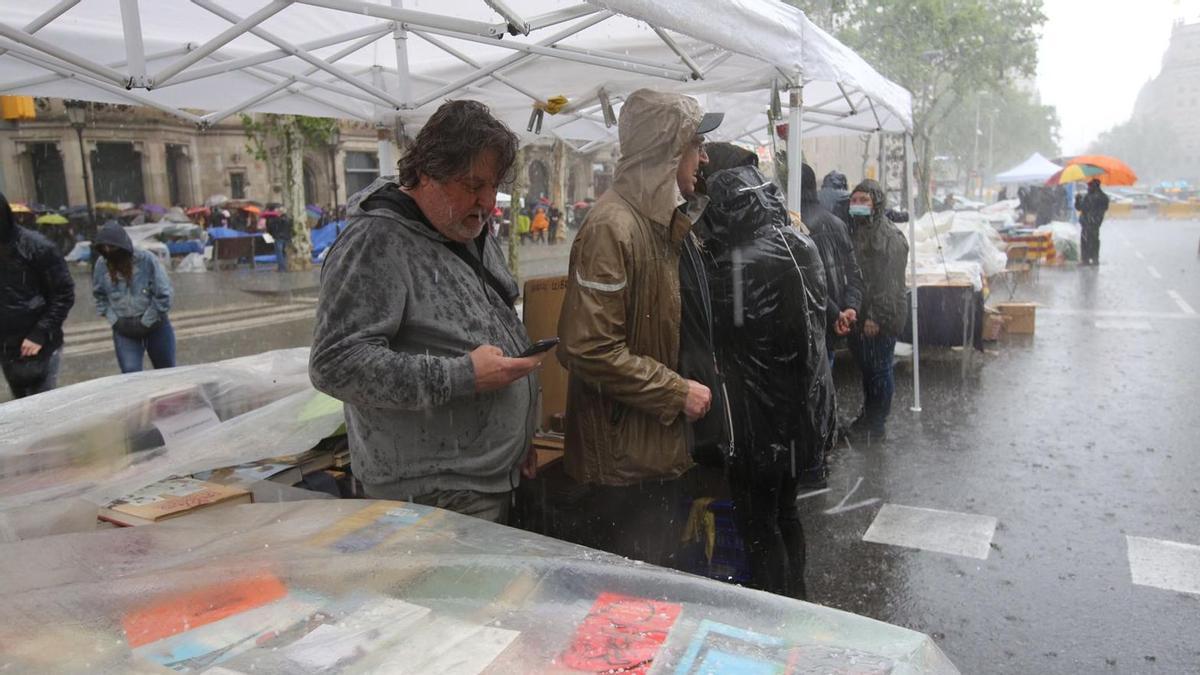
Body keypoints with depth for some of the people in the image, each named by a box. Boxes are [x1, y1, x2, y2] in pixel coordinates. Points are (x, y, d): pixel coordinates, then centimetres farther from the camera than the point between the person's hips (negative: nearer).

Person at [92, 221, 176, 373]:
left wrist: (146, 323, -13)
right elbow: (100, 297, 9)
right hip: (123, 330, 2)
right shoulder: (101, 265, -5)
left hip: (154, 326, -2)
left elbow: (164, 294, -14)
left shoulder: (146, 259, -16)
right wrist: (115, 321, -3)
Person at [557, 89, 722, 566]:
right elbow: (592, 350, -26)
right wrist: (678, 392, -19)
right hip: (622, 459, -9)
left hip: (659, 450, 9)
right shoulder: (611, 227, -20)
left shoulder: (662, 220, 12)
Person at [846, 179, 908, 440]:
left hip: (880, 319, -8)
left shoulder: (889, 235, -13)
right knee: (865, 367, 17)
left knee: (879, 369, 1)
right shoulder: (854, 230, 14)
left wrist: (876, 316, -22)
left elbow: (889, 281, -19)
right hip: (858, 314, 8)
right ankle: (868, 416, 30)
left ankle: (877, 423, 13)